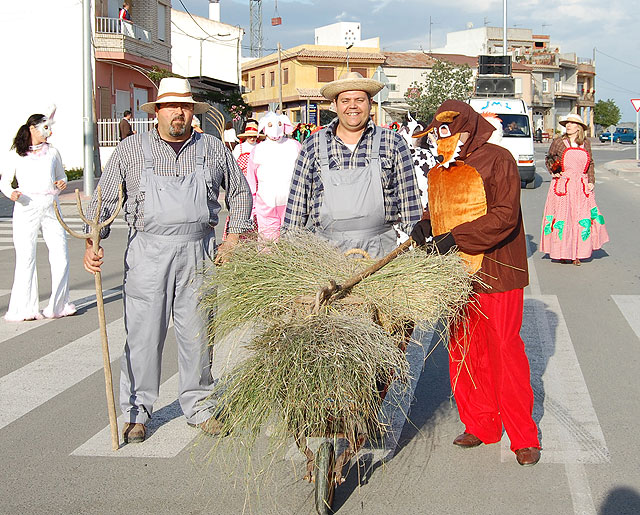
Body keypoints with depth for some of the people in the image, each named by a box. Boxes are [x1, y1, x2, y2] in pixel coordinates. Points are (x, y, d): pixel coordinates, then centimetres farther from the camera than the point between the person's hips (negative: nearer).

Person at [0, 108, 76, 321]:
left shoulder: (52, 152, 14)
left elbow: (61, 176, 24)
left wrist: (62, 183, 1)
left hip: (50, 208, 3)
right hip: (26, 208, -3)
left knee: (61, 255, -2)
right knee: (25, 257, -3)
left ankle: (59, 304, 12)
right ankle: (24, 308, 6)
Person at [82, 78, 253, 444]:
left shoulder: (213, 149, 9)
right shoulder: (132, 149, 5)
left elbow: (240, 192, 20)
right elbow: (104, 198, 8)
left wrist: (234, 238, 10)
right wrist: (93, 242, -3)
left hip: (198, 253, 1)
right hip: (148, 252, -1)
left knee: (197, 333, 5)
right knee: (144, 333, 0)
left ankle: (199, 407, 20)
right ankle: (137, 412, 13)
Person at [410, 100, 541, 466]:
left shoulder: (497, 161, -9)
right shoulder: (439, 169, 12)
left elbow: (505, 216, -17)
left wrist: (457, 237, -22)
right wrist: (426, 223, 3)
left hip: (495, 273, -6)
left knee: (504, 351, -3)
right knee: (464, 353, 10)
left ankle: (524, 436, 8)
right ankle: (481, 425, 23)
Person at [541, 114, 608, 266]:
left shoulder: (586, 143, 8)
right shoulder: (558, 142, 1)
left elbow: (590, 164, 15)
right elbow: (548, 159, 13)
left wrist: (591, 182, 5)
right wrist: (553, 172, -3)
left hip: (581, 188, 2)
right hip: (562, 187, -2)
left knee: (582, 220, 0)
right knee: (561, 218, -3)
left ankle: (577, 254, 8)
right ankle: (562, 253, 9)